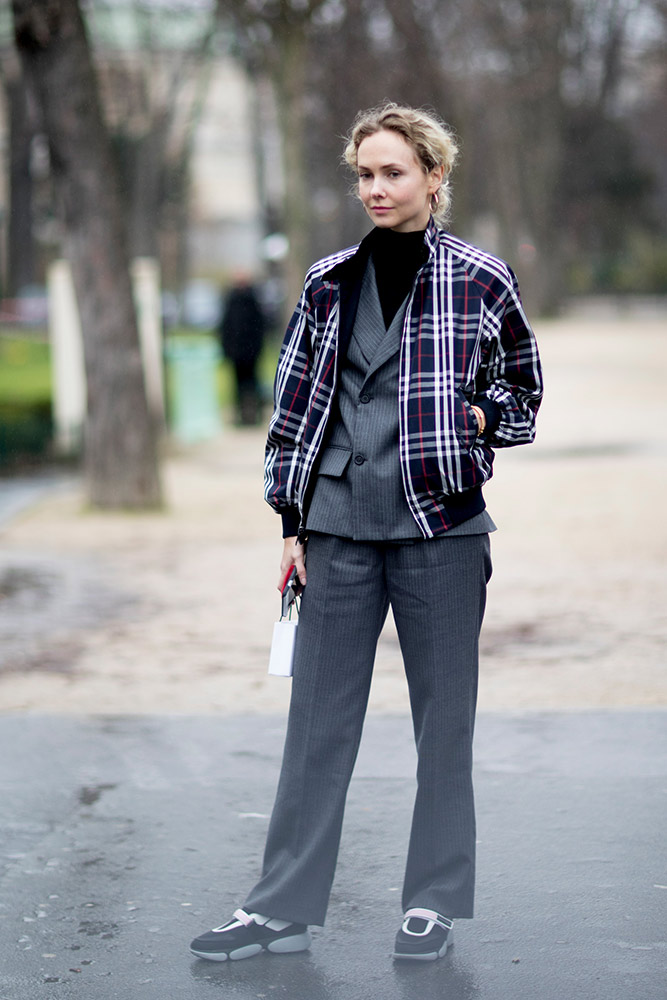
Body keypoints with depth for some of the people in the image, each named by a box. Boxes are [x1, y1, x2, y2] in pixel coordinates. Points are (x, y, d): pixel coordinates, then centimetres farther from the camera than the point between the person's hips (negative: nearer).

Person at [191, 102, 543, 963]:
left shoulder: (481, 280, 0)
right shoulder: (330, 283, 7)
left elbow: (524, 393, 10)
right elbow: (296, 405, 11)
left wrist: (474, 420, -10)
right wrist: (291, 521, 7)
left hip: (442, 531, -2)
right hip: (339, 527, 3)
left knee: (443, 720, 5)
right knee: (317, 720, 5)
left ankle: (431, 903, 18)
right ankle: (283, 908, 12)